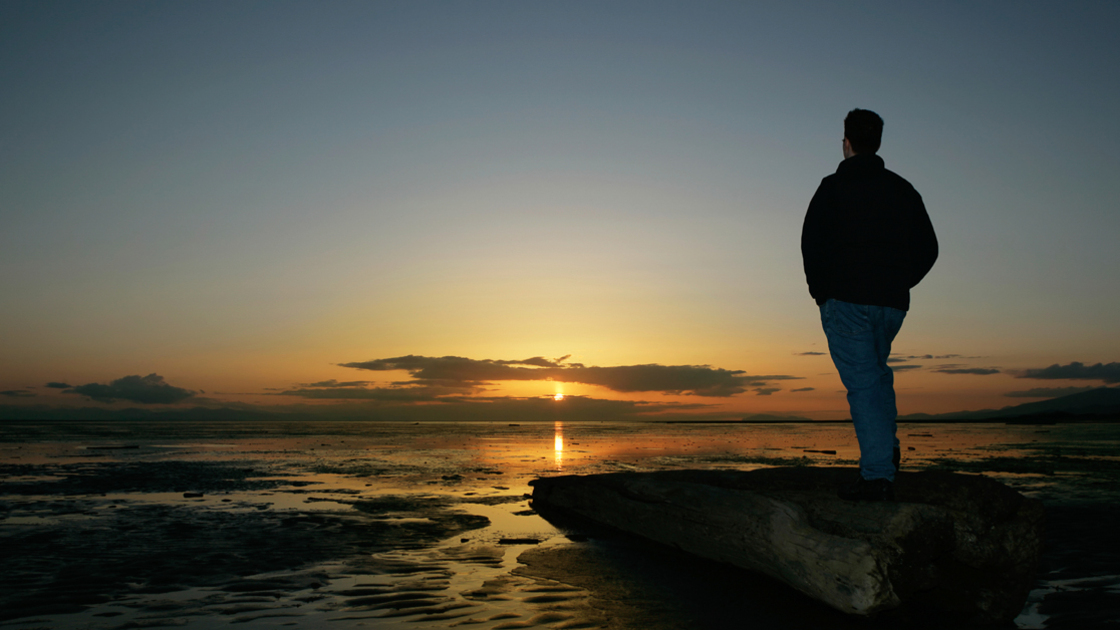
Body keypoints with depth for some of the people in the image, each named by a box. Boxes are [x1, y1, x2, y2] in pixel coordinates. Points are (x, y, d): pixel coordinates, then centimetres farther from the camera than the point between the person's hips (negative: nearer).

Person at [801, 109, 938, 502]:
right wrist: (898, 284, 17)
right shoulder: (904, 190, 12)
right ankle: (887, 444, 16)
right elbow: (927, 249, 11)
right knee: (876, 370, 26)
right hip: (892, 303, 5)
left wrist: (820, 290, 1)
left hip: (846, 299, -5)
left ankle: (878, 476, -8)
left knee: (862, 382, -6)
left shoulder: (834, 186, -3)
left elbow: (811, 243, -12)